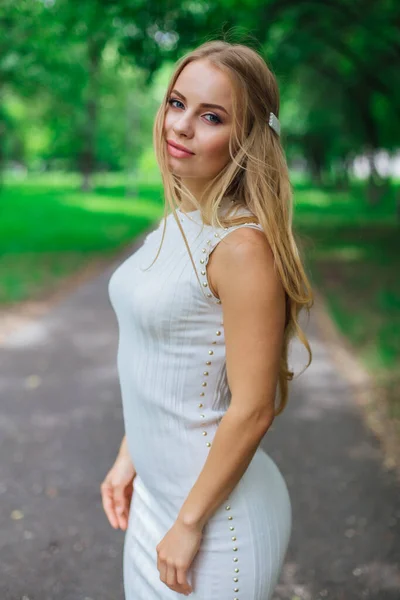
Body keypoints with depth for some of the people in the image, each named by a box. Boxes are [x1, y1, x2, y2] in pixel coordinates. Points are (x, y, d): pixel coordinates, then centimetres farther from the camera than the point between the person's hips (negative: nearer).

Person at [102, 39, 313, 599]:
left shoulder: (242, 245, -24)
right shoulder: (176, 222, 2)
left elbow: (252, 410, -22)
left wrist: (190, 523, -15)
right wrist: (128, 457, 13)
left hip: (220, 506, -8)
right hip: (155, 490, 8)